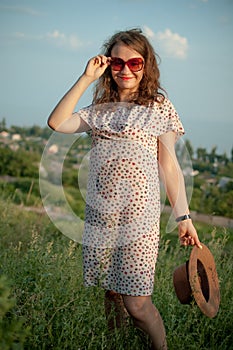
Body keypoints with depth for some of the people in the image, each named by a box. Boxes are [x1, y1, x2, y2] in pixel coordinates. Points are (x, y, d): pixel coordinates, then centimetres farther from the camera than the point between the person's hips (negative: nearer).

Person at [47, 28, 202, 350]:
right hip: (100, 215, 5)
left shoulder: (159, 106, 3)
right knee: (111, 293, 12)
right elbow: (57, 123, -1)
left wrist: (183, 217, -3)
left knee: (136, 304, -7)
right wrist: (86, 78, 0)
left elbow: (169, 166, 2)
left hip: (138, 216, -4)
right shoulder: (100, 110, 14)